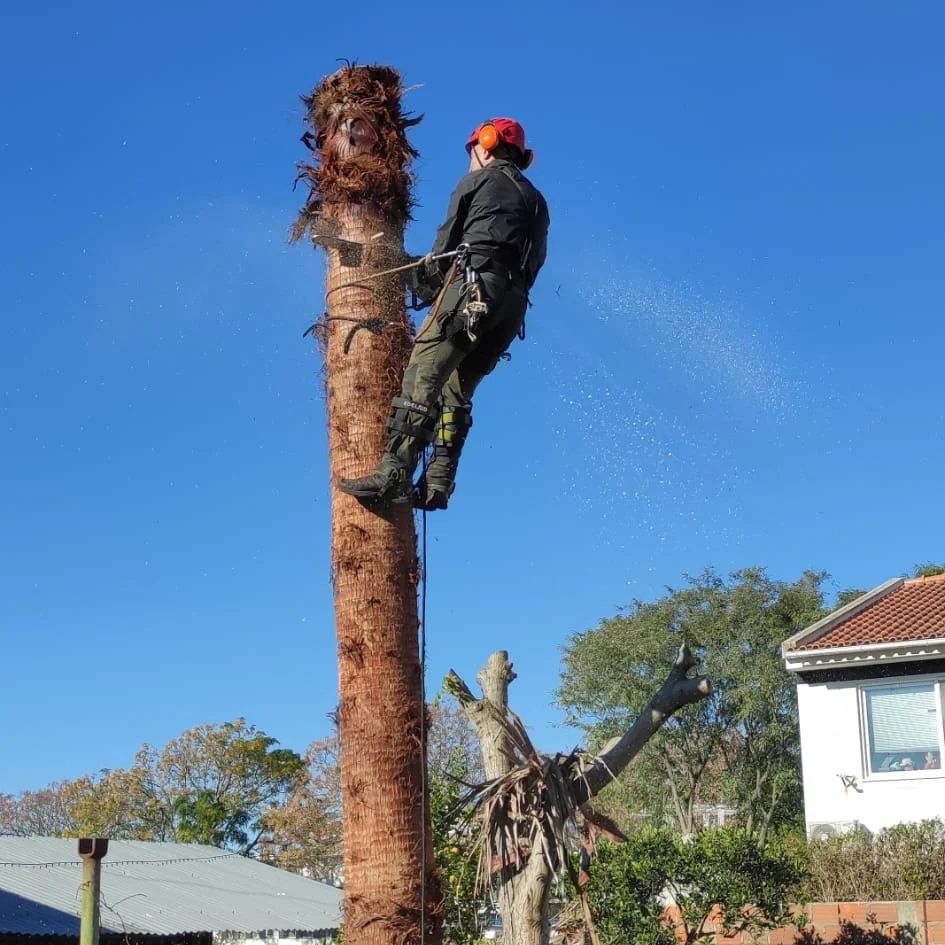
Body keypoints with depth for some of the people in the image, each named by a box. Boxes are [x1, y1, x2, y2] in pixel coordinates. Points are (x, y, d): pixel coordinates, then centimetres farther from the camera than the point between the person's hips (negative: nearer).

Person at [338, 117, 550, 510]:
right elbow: (535, 261, 22)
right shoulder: (536, 201, 30)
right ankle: (438, 483, -5)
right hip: (514, 303, 7)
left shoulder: (478, 180, 12)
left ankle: (394, 474, -25)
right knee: (456, 390, 8)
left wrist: (430, 273, 28)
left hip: (474, 284, -7)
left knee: (423, 376, -13)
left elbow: (448, 238, 12)